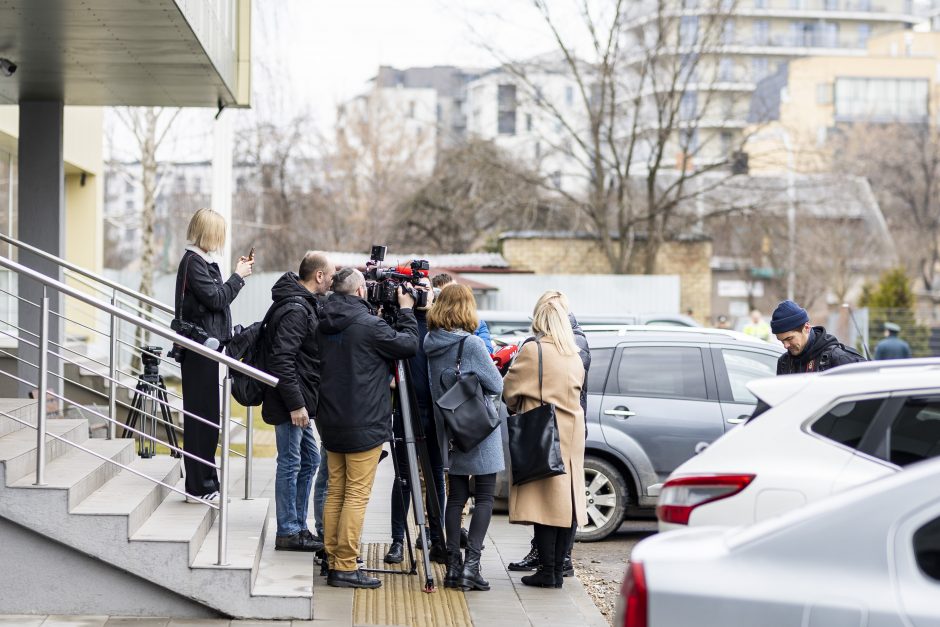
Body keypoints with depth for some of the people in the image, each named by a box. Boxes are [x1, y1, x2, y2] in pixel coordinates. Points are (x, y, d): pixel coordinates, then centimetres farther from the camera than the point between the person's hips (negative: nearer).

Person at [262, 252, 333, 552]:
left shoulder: (306, 305, 13)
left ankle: (298, 526, 24)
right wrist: (295, 404, -24)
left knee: (309, 459, 17)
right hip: (291, 402, -10)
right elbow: (282, 360, -25)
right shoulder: (295, 310, -19)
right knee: (290, 463, -3)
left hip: (299, 399, 10)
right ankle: (288, 533, 4)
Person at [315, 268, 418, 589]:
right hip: (363, 425, -7)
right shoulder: (368, 325, -15)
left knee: (335, 492, 12)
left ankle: (333, 562, 15)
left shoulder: (324, 326, 6)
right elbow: (408, 345, -8)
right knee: (356, 495, -3)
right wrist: (406, 311, 8)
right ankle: (346, 568, -3)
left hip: (332, 423, 7)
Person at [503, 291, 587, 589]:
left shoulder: (533, 350, -9)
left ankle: (547, 571, -4)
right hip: (572, 431, 6)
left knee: (544, 500, -4)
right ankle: (558, 569, 11)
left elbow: (508, 388, -1)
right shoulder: (575, 356, 11)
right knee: (566, 499, 7)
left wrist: (516, 408, 18)